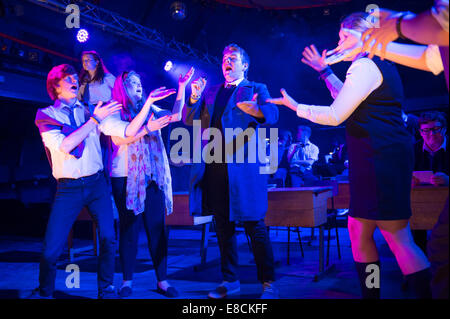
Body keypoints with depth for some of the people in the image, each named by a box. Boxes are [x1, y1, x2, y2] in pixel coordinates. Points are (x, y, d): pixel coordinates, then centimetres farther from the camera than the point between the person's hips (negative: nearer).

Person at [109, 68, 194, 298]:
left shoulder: (149, 109, 14)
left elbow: (175, 116, 1)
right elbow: (119, 139, -11)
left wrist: (182, 87, -5)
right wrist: (147, 129, -18)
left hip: (153, 177, 3)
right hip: (126, 177, -3)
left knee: (157, 228, 2)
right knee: (129, 228, 2)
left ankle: (162, 281, 8)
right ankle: (127, 281, 13)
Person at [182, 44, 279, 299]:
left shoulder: (256, 89, 7)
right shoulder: (211, 91, 20)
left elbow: (273, 114, -12)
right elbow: (189, 120, 12)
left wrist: (257, 111, -35)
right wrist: (195, 97, -6)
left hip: (243, 165, -5)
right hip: (214, 167, 5)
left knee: (255, 226, -2)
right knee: (223, 227, 11)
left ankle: (269, 283, 9)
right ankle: (230, 281, 22)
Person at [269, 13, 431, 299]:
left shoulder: (365, 66, -11)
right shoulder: (381, 66, 21)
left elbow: (335, 116, -14)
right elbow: (350, 100, 35)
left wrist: (295, 106, -1)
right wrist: (325, 70, 37)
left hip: (381, 159, -10)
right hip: (377, 160, 10)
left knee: (397, 236, -7)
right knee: (359, 229, 14)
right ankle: (371, 294, 23)